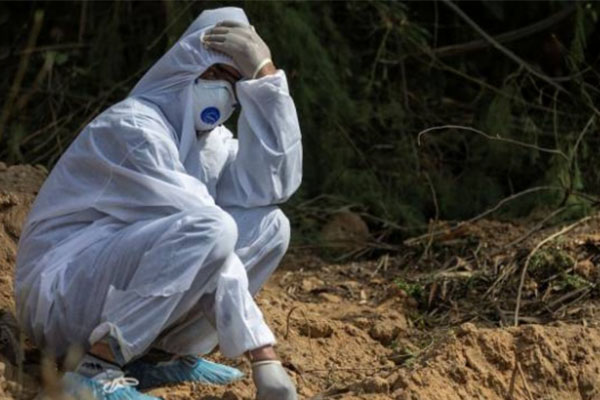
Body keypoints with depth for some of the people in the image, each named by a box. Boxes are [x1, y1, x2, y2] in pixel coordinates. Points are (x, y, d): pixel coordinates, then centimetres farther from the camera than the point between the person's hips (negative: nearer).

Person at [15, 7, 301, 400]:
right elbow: (201, 228, -22)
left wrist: (267, 75, -11)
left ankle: (161, 353, 1)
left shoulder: (212, 139, 10)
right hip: (61, 293, -9)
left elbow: (272, 185, -8)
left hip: (122, 285, 9)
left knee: (270, 226, 0)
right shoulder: (133, 129, -18)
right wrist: (259, 348, -25)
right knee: (209, 231, -31)